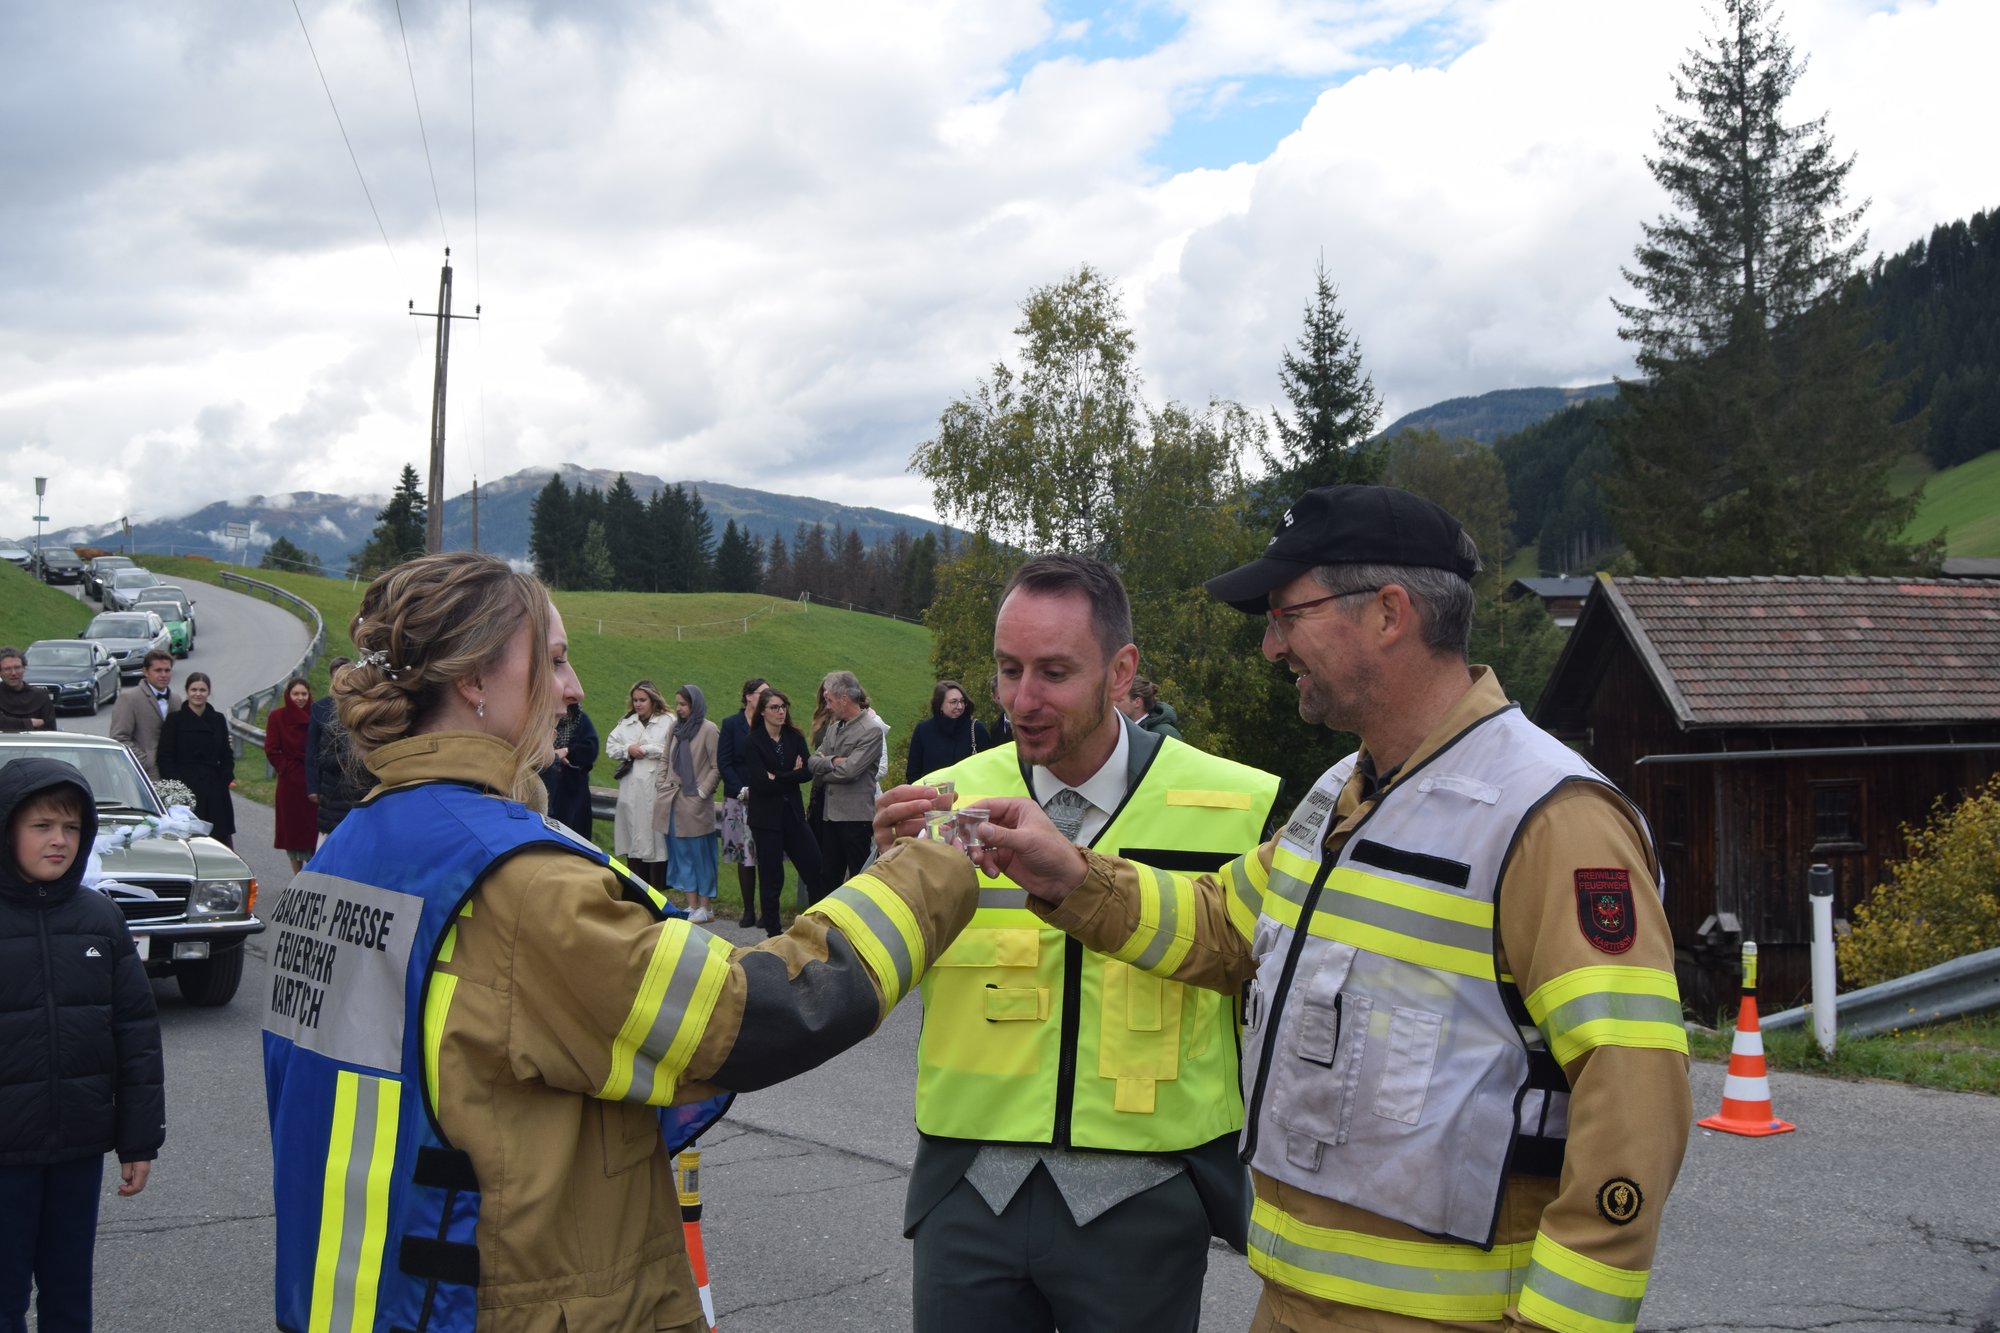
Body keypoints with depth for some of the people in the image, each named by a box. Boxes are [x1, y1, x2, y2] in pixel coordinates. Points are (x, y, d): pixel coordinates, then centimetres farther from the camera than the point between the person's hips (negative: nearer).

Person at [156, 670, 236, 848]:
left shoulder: (218, 720, 13)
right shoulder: (175, 720, 3)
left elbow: (227, 755, 17)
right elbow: (165, 758, 0)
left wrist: (228, 777, 0)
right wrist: (175, 785, -11)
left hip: (214, 788, 3)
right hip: (185, 788, -3)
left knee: (222, 837, -4)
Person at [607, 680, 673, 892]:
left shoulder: (667, 722, 0)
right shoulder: (626, 722, 17)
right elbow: (610, 746, 12)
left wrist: (645, 749, -8)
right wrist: (628, 750, -5)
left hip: (655, 786, -5)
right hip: (630, 788, 5)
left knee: (654, 833, -5)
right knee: (633, 833, 5)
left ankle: (657, 885, -1)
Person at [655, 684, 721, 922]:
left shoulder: (708, 730, -8)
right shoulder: (676, 728, 12)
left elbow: (717, 767, -9)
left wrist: (702, 791, -11)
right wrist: (663, 788, 9)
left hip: (695, 803, -6)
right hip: (674, 802, 7)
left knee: (700, 853, -1)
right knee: (682, 854, 7)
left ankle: (705, 908, 4)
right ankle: (692, 906, 11)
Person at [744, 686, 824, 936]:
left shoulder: (794, 737, 7)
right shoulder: (754, 742, -6)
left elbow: (807, 773, -5)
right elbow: (761, 781, -16)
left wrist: (777, 777, -12)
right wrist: (792, 776, -10)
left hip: (792, 813, 4)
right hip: (766, 816, -4)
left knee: (814, 868, -2)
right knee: (771, 877, 0)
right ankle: (772, 932, 10)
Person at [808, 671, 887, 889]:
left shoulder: (872, 730, -11)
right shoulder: (834, 727, 15)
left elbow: (849, 771, -18)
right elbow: (812, 762, 8)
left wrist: (822, 775, -2)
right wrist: (832, 761, -12)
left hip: (856, 816, -8)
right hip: (832, 813, 8)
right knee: (829, 876, 12)